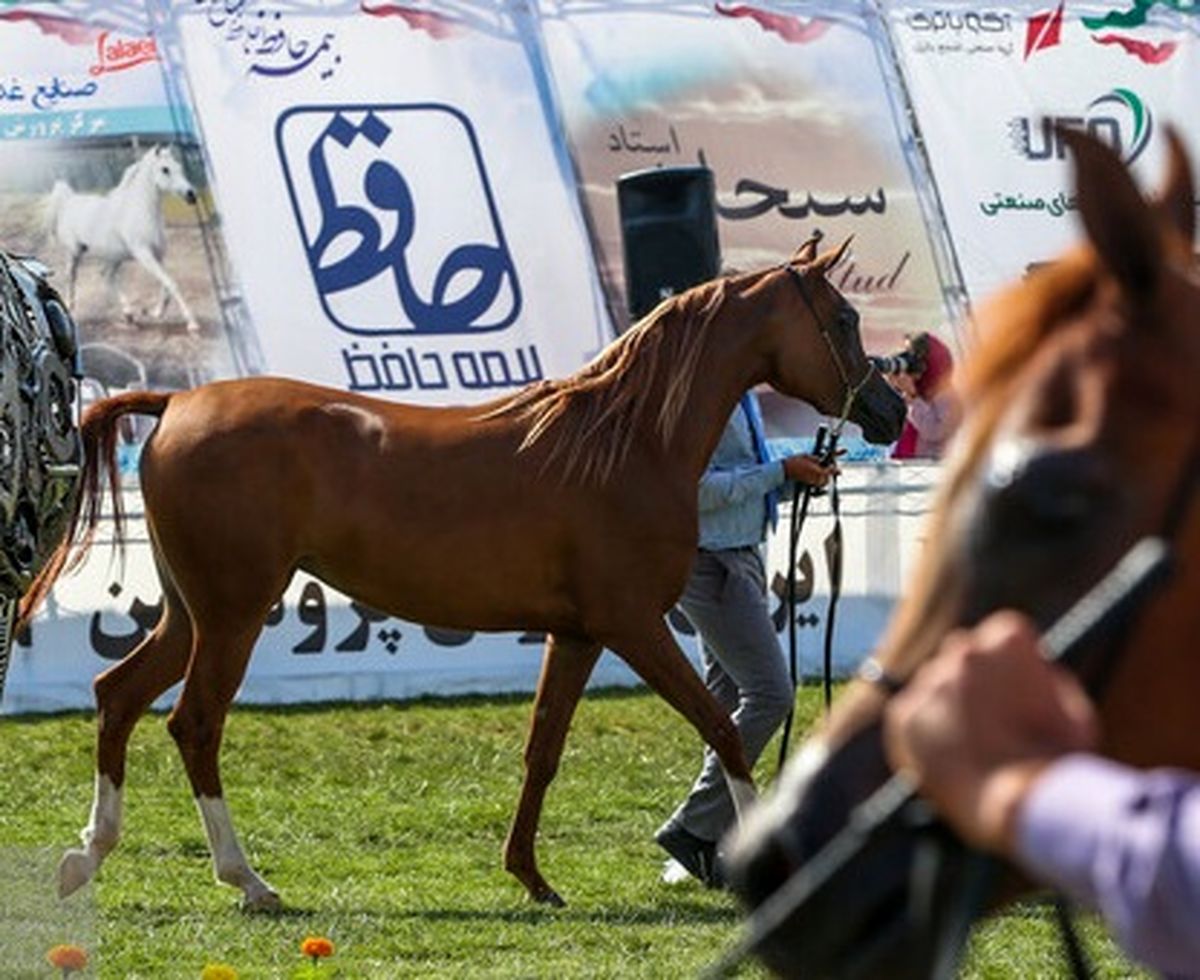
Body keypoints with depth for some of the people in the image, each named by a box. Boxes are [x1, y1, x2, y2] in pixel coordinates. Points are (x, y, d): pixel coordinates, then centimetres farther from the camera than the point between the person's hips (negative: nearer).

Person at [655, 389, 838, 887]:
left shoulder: (743, 395, 15)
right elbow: (697, 488, -23)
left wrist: (800, 472, 7)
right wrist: (781, 472, -20)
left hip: (742, 558, 10)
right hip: (711, 561, -10)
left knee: (731, 704, 10)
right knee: (769, 695, -14)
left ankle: (709, 846, 14)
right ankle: (695, 826, -10)